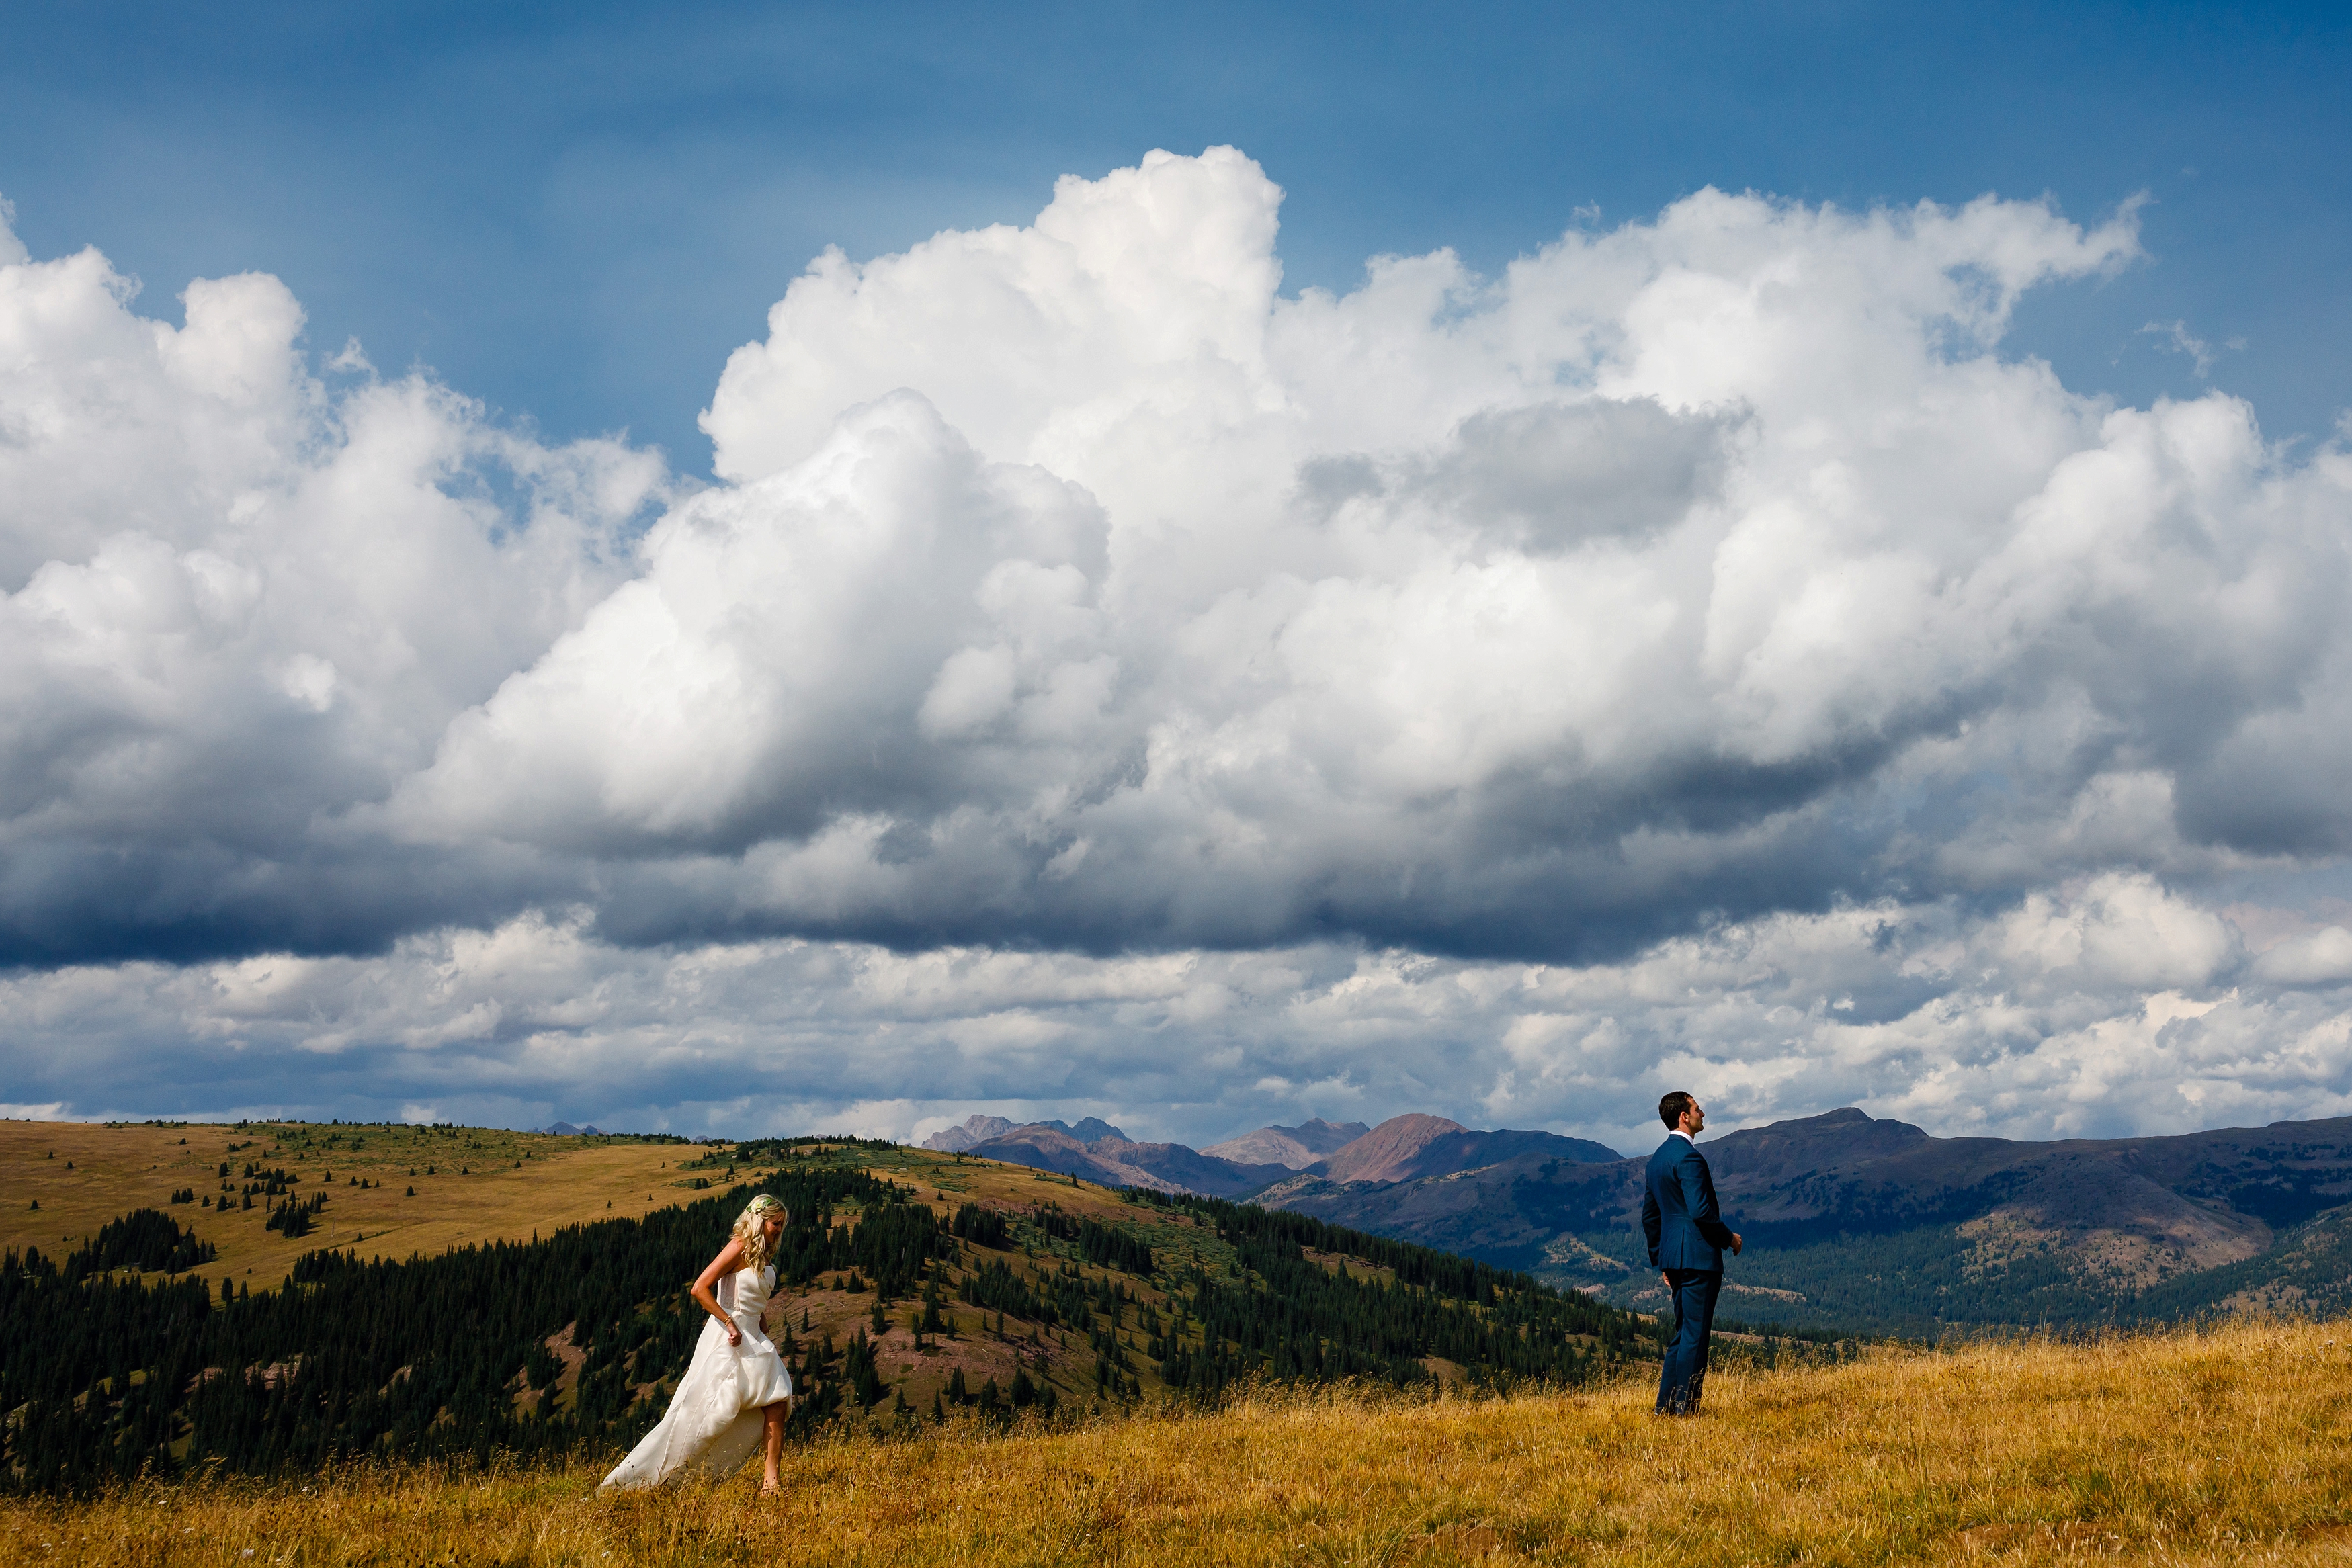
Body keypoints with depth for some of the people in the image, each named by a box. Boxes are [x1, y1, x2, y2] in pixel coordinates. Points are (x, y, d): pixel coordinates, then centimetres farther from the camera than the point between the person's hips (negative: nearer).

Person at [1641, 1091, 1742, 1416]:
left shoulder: (1658, 1157, 16)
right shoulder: (1688, 1156, -14)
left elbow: (1649, 1216, 20)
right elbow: (1701, 1210, -22)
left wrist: (1660, 1261, 24)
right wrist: (1729, 1237, -7)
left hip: (1673, 1255, 10)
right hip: (1698, 1255, -10)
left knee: (1683, 1334, 14)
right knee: (1695, 1335, -5)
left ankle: (1666, 1407, 14)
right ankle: (1685, 1409, -4)